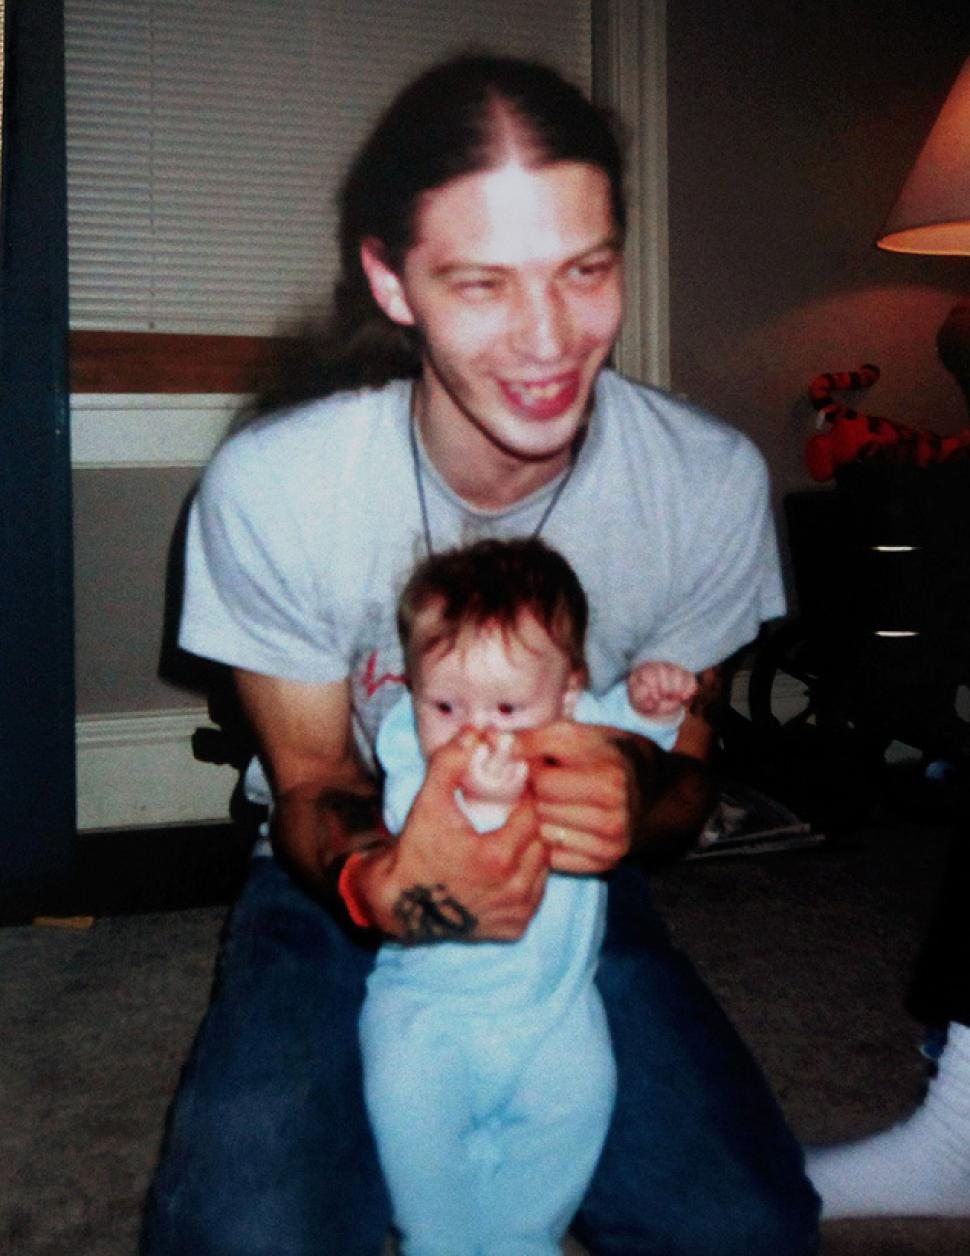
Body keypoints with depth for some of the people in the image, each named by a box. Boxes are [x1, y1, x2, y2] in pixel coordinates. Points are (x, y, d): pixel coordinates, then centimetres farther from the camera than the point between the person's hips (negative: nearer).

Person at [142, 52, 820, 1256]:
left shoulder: (713, 481, -17)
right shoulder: (268, 487, -23)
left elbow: (687, 775, -4)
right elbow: (310, 787, -10)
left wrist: (638, 797, -31)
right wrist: (382, 879, -35)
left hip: (581, 890, 2)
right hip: (341, 885, -1)